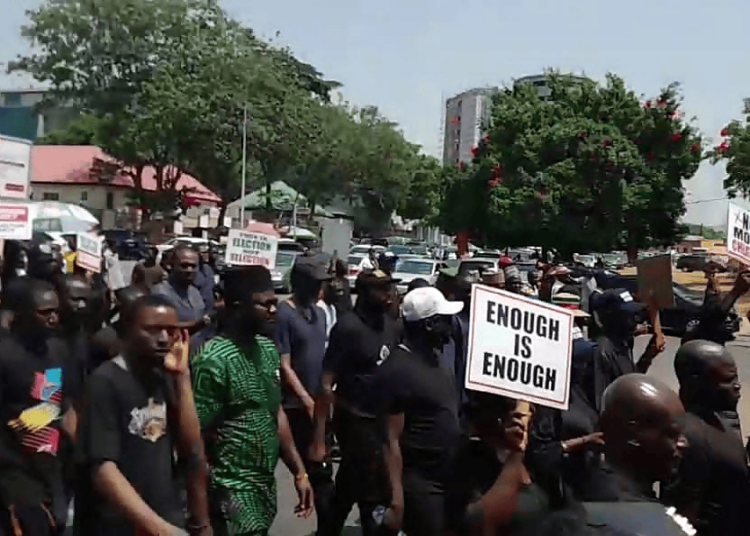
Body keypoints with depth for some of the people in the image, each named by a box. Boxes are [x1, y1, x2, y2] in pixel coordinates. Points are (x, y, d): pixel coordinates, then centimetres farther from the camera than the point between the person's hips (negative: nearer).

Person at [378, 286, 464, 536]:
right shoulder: (397, 369, -19)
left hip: (450, 478, 9)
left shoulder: (435, 359, 7)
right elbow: (391, 440, -20)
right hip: (421, 485, -9)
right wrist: (396, 500, -20)